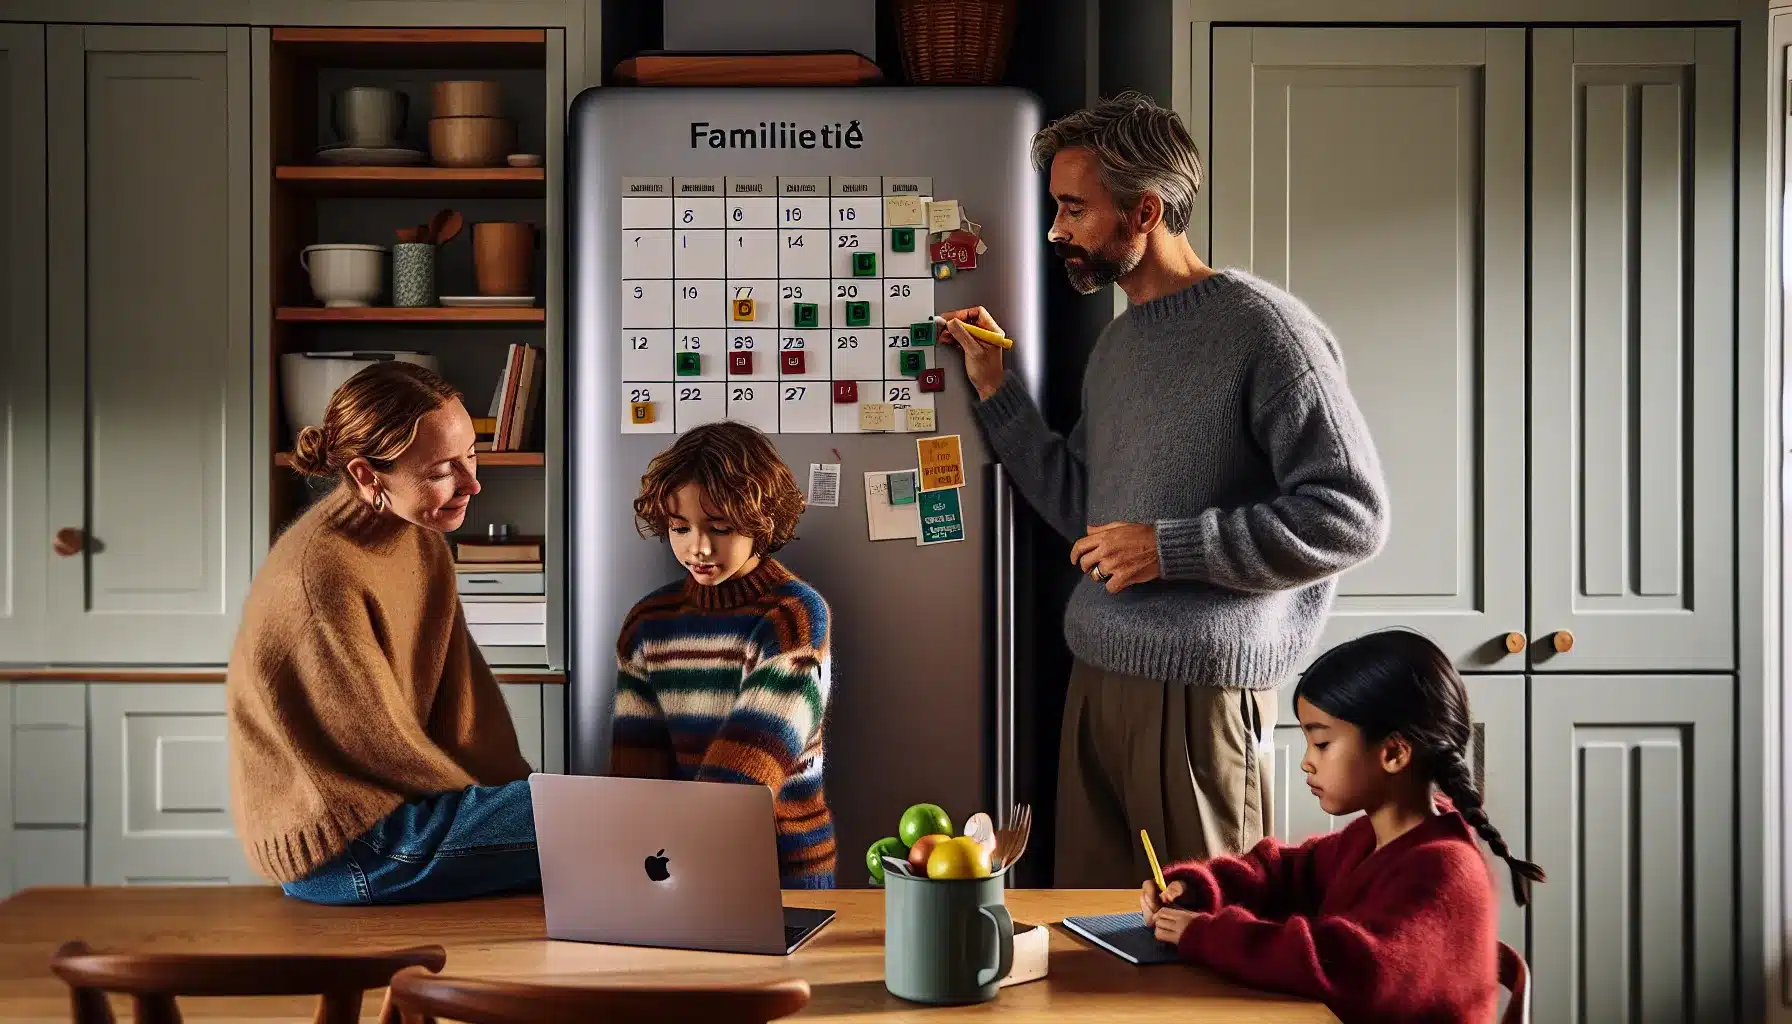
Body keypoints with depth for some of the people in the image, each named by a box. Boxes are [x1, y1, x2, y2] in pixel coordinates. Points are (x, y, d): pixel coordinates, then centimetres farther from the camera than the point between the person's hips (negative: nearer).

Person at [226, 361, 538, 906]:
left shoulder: (419, 539, 6)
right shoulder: (321, 576, -23)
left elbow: (461, 688, 7)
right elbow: (379, 741, -17)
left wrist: (515, 793, -2)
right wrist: (488, 804, -6)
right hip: (338, 852, -9)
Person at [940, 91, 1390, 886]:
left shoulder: (1262, 328, -10)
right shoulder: (1118, 343, 17)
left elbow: (1351, 513, -14)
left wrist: (1171, 549, -16)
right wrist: (994, 391, 14)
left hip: (1199, 692, -7)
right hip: (1096, 677, 8)